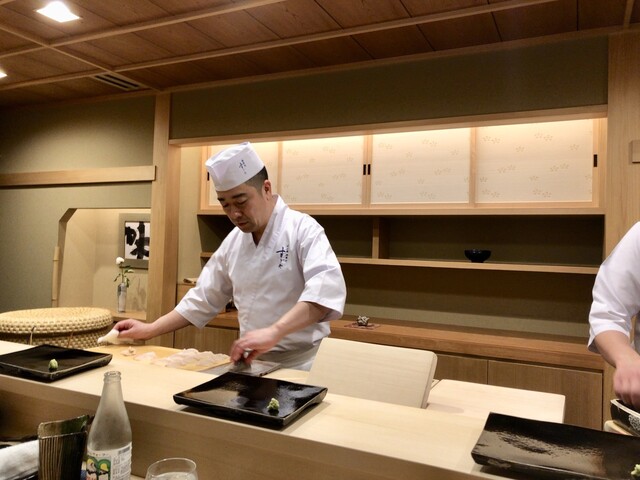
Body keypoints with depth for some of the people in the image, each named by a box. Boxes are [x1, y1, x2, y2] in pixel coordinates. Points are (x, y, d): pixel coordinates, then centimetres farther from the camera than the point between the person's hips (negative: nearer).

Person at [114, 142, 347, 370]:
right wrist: (150, 329, 9)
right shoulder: (233, 240, 6)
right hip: (253, 362, 6)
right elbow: (205, 298, 14)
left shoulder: (302, 229, -15)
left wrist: (274, 332, -42)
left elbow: (327, 289, -31)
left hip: (300, 367, -5)